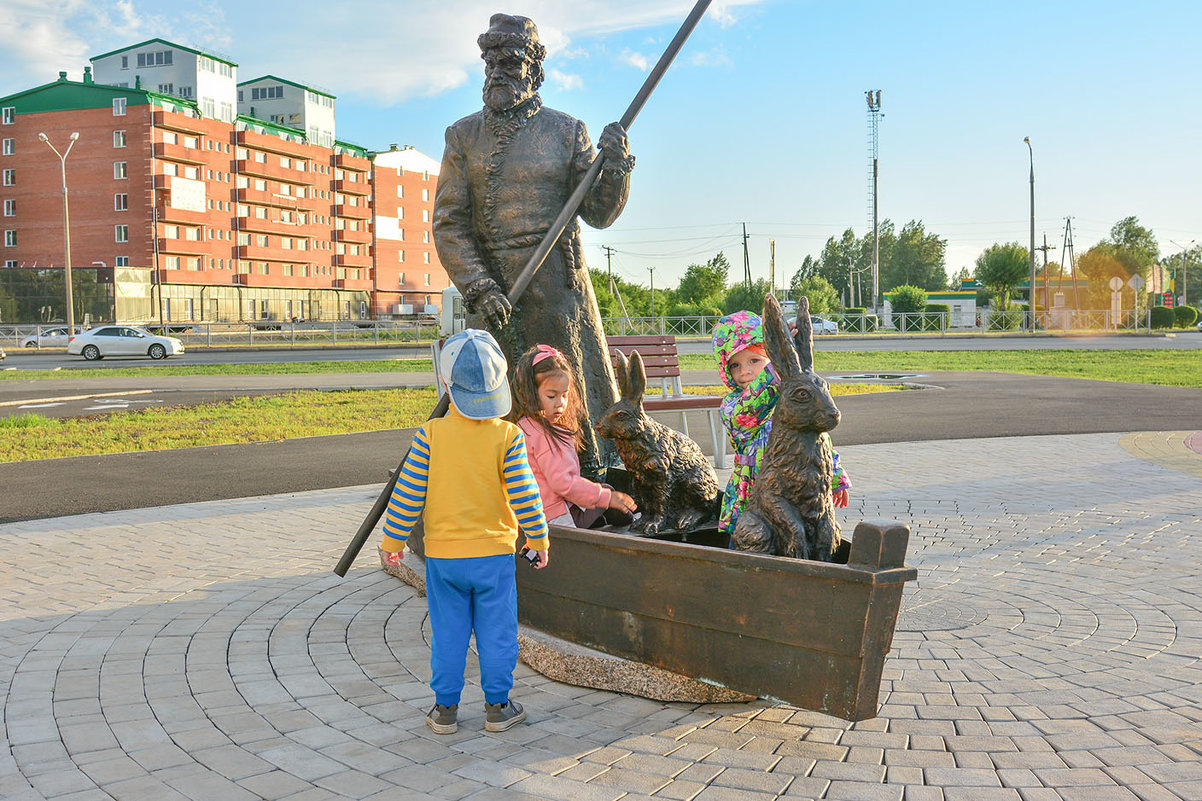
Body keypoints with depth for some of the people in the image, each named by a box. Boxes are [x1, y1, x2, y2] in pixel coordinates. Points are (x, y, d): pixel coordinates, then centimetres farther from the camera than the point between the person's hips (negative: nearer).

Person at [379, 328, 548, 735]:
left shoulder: (430, 434, -9)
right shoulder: (508, 436, -11)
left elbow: (408, 492, -6)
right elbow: (523, 494, -9)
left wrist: (394, 539, 5)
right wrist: (539, 538, 3)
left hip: (442, 555, 1)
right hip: (494, 554, -1)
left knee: (448, 633, 12)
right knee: (497, 632, 11)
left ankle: (446, 709, 19)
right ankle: (497, 706, 20)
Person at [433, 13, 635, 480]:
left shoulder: (566, 132, 8)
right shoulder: (464, 137, 8)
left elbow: (599, 214, 7)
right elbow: (448, 223, 3)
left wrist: (615, 166, -12)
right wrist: (479, 287, -10)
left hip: (560, 289, 0)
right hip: (493, 294, 0)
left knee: (578, 397, 2)